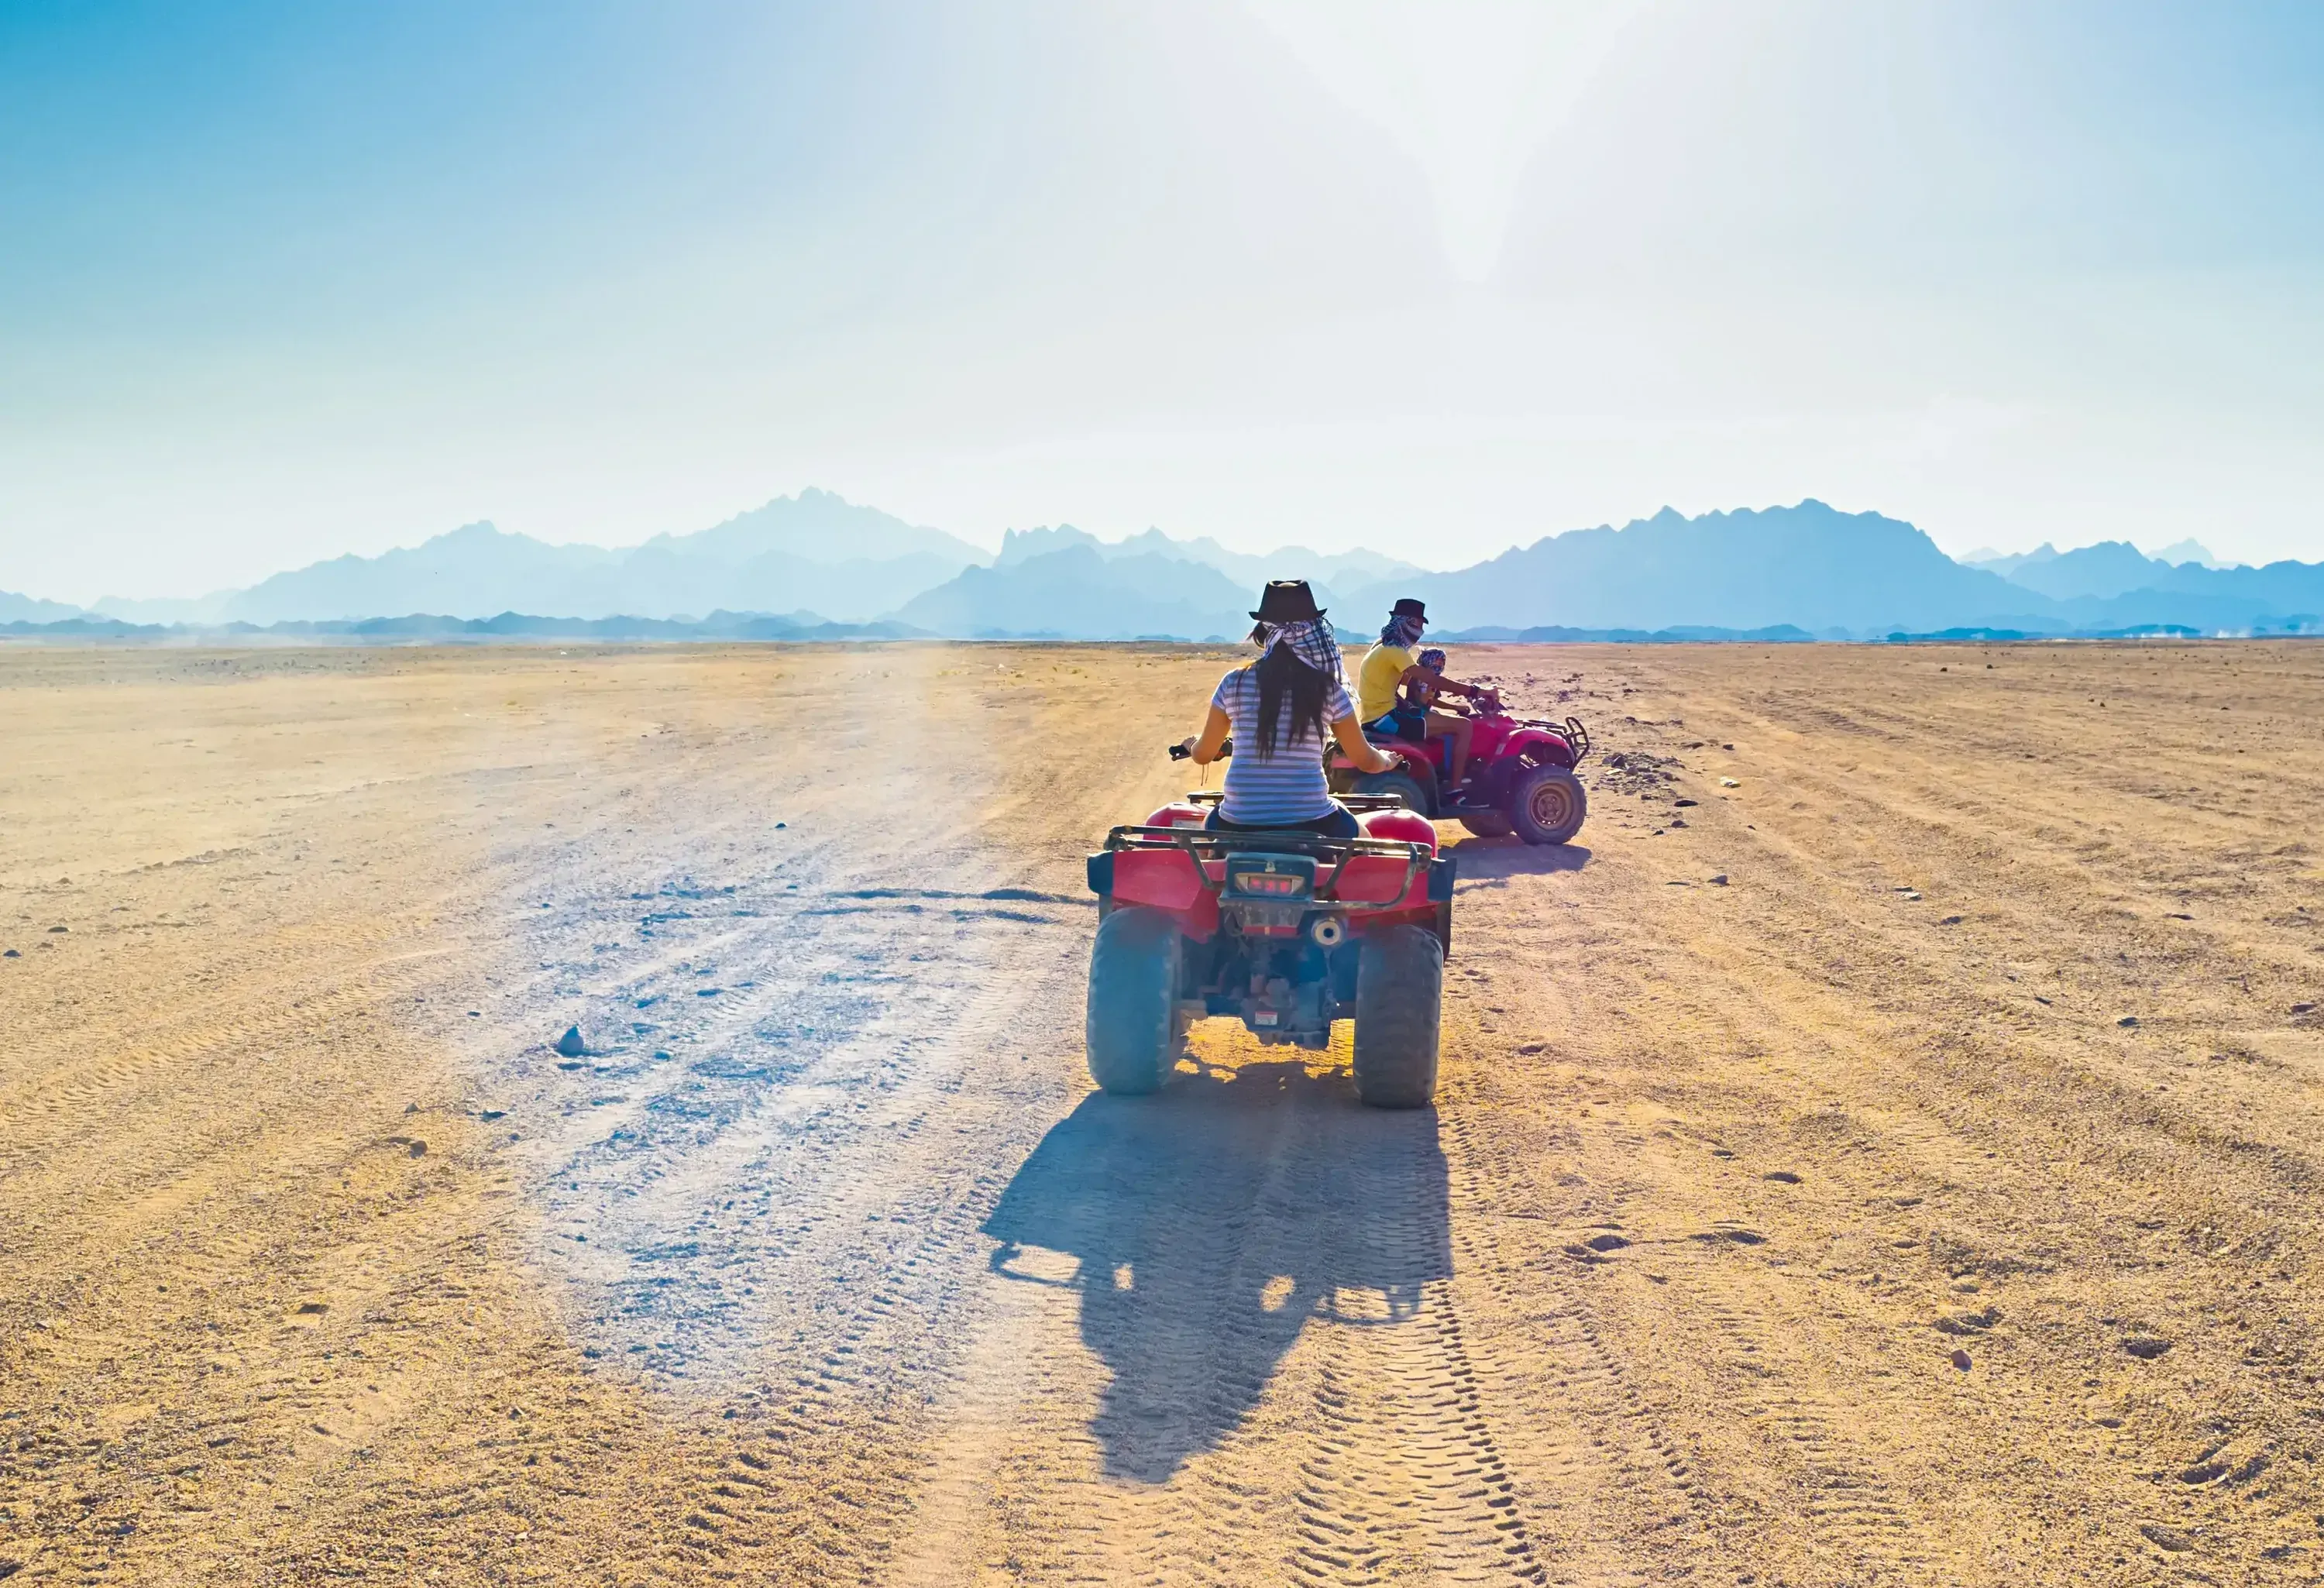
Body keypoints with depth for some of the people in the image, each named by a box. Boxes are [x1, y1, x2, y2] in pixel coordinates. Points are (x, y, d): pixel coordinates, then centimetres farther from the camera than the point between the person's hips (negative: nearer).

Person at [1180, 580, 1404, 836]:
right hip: (1310, 827, -1)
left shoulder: (1234, 684, 0)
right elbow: (1365, 761, 9)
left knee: (1211, 825, 37)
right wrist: (1387, 760, 33)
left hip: (1238, 827, 1)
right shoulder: (1329, 689, -2)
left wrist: (1192, 745, 38)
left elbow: (1203, 755, 13)